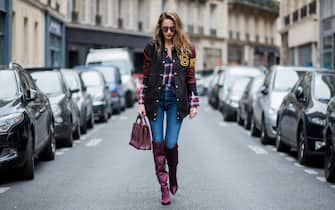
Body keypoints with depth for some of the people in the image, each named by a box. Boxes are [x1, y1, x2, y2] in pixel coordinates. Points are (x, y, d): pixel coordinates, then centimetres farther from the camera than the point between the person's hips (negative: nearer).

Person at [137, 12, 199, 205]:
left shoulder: (187, 50, 3)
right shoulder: (152, 48, 4)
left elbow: (191, 78, 6)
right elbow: (146, 77, 6)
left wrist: (194, 104, 3)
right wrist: (142, 102, 2)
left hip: (176, 101, -1)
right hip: (155, 99, 1)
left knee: (171, 143, -4)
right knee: (158, 142, 0)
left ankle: (173, 179, 22)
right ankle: (164, 187, 6)